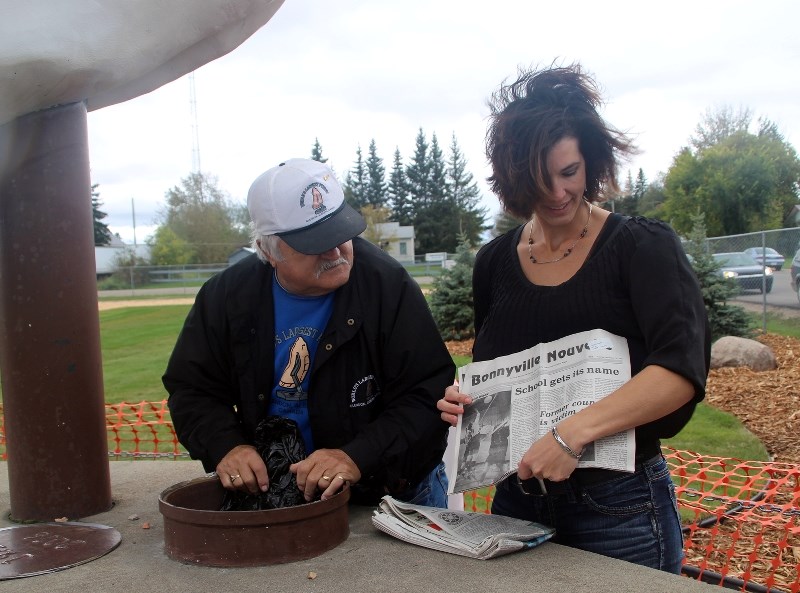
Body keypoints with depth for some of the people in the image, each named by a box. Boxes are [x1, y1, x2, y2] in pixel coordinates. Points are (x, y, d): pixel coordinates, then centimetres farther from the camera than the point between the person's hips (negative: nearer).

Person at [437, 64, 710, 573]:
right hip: (517, 501, 4)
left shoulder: (642, 246, -10)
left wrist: (573, 433, -35)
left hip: (619, 507, -4)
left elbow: (683, 367, -24)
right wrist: (464, 399, -7)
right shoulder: (495, 262, 3)